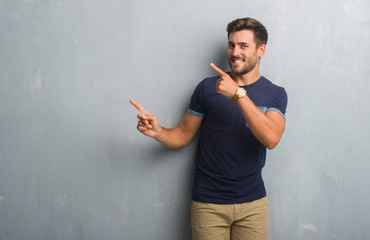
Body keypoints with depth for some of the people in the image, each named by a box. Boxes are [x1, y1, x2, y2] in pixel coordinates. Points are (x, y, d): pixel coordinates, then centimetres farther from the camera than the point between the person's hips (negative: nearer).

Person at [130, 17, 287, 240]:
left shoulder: (275, 94, -1)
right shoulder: (207, 88, -1)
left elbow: (271, 139, -19)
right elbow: (184, 134, 4)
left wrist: (238, 94, -25)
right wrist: (157, 131, -17)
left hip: (252, 203, 1)